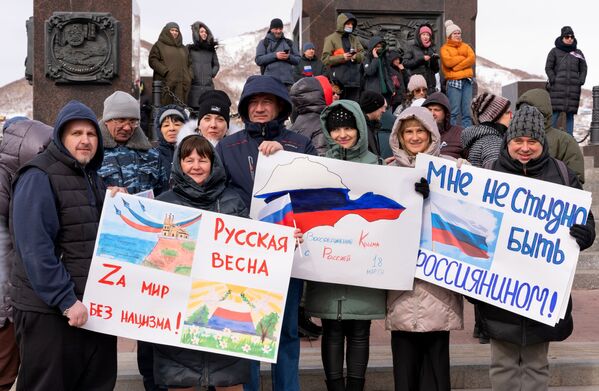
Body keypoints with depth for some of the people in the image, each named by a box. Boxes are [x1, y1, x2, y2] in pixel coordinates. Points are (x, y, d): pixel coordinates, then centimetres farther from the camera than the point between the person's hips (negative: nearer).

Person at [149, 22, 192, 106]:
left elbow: (189, 63, 27)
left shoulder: (183, 48, 26)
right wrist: (165, 71, -13)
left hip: (181, 85, 5)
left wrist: (190, 76, 8)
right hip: (166, 84, -4)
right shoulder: (159, 45, 10)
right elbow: (152, 60, -1)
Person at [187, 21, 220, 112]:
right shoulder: (190, 48, 7)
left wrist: (212, 74, 8)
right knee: (193, 108, -8)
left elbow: (216, 65, 24)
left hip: (208, 85, 3)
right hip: (194, 85, -3)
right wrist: (189, 75, -6)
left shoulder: (211, 49, 16)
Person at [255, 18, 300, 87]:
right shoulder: (263, 43, 14)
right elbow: (258, 60, 0)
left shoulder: (288, 42, 23)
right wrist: (275, 56, -11)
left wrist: (289, 57, -6)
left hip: (287, 80, 3)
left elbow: (297, 59, 16)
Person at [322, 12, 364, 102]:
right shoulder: (331, 39, 0)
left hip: (354, 79, 6)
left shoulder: (354, 39, 18)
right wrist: (342, 57, -17)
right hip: (339, 79, -6)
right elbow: (325, 59, -6)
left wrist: (356, 56, -9)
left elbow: (362, 54, 15)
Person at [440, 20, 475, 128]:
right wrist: (463, 58, -1)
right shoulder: (445, 48, 7)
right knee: (454, 111, -10)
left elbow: (472, 58, 3)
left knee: (467, 110, 0)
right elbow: (448, 62, -11)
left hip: (467, 80, 4)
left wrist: (456, 67, -8)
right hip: (453, 81, -4)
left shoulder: (465, 46, 21)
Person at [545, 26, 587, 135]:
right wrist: (554, 81, -8)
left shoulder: (578, 53, 15)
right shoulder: (554, 51, 5)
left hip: (573, 89, 3)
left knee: (570, 114, 3)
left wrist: (580, 81, 2)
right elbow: (548, 68, 3)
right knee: (555, 112, -10)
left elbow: (583, 69, 17)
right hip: (558, 88, -3)